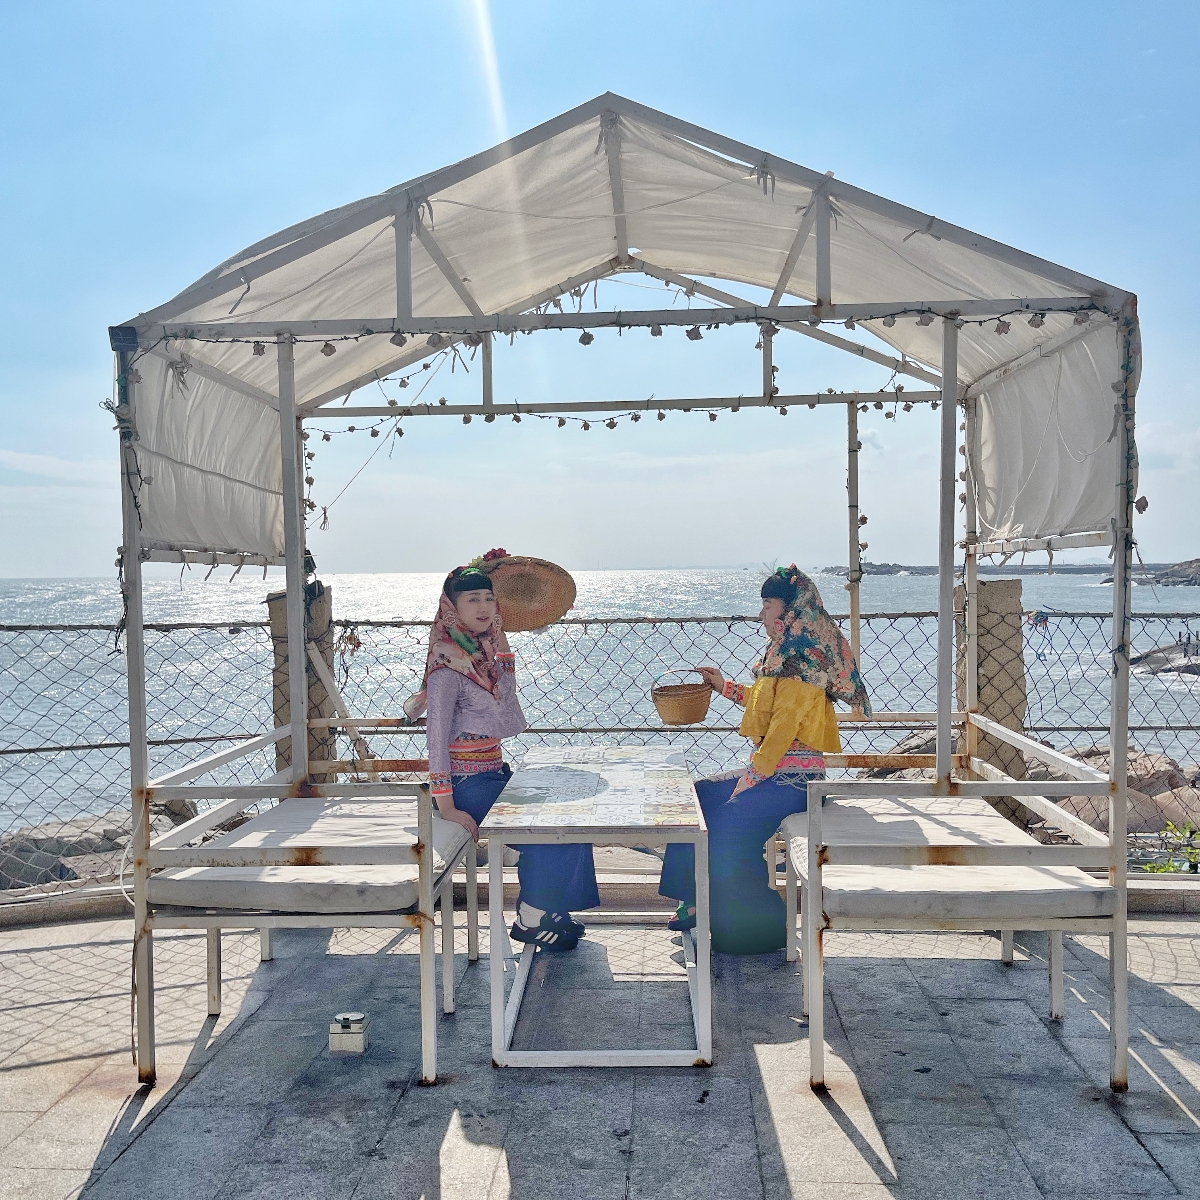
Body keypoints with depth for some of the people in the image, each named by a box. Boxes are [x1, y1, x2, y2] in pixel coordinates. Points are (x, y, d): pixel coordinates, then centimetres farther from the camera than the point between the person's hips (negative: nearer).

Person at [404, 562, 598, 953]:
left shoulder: (486, 651, 8)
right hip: (466, 784, -9)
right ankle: (529, 919, 6)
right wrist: (446, 807, -23)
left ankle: (546, 908, 16)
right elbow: (436, 735, -20)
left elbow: (505, 721, 12)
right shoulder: (448, 662, -17)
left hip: (494, 772, 9)